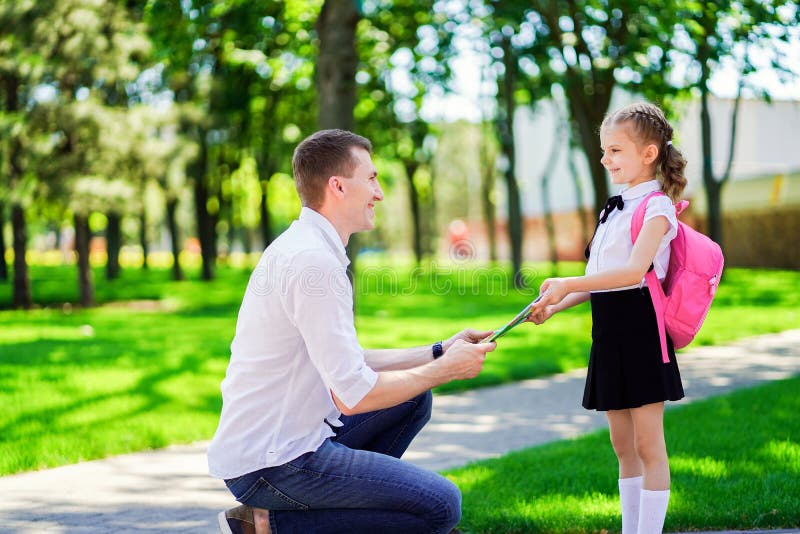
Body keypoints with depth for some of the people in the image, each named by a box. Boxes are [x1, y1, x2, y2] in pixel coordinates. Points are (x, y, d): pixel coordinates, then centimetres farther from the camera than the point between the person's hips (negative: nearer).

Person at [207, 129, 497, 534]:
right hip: (270, 465, -10)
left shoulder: (304, 247, 13)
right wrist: (446, 369, -8)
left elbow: (347, 363, 18)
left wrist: (438, 352, 12)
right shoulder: (315, 261, -20)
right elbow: (353, 395, -22)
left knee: (413, 399, 20)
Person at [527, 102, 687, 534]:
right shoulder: (613, 210, 17)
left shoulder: (656, 207, -8)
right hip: (608, 331, 9)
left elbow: (634, 271, -24)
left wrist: (568, 284, -28)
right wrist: (554, 306, 4)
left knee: (647, 443, -3)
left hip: (639, 328, -8)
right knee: (622, 445, 13)